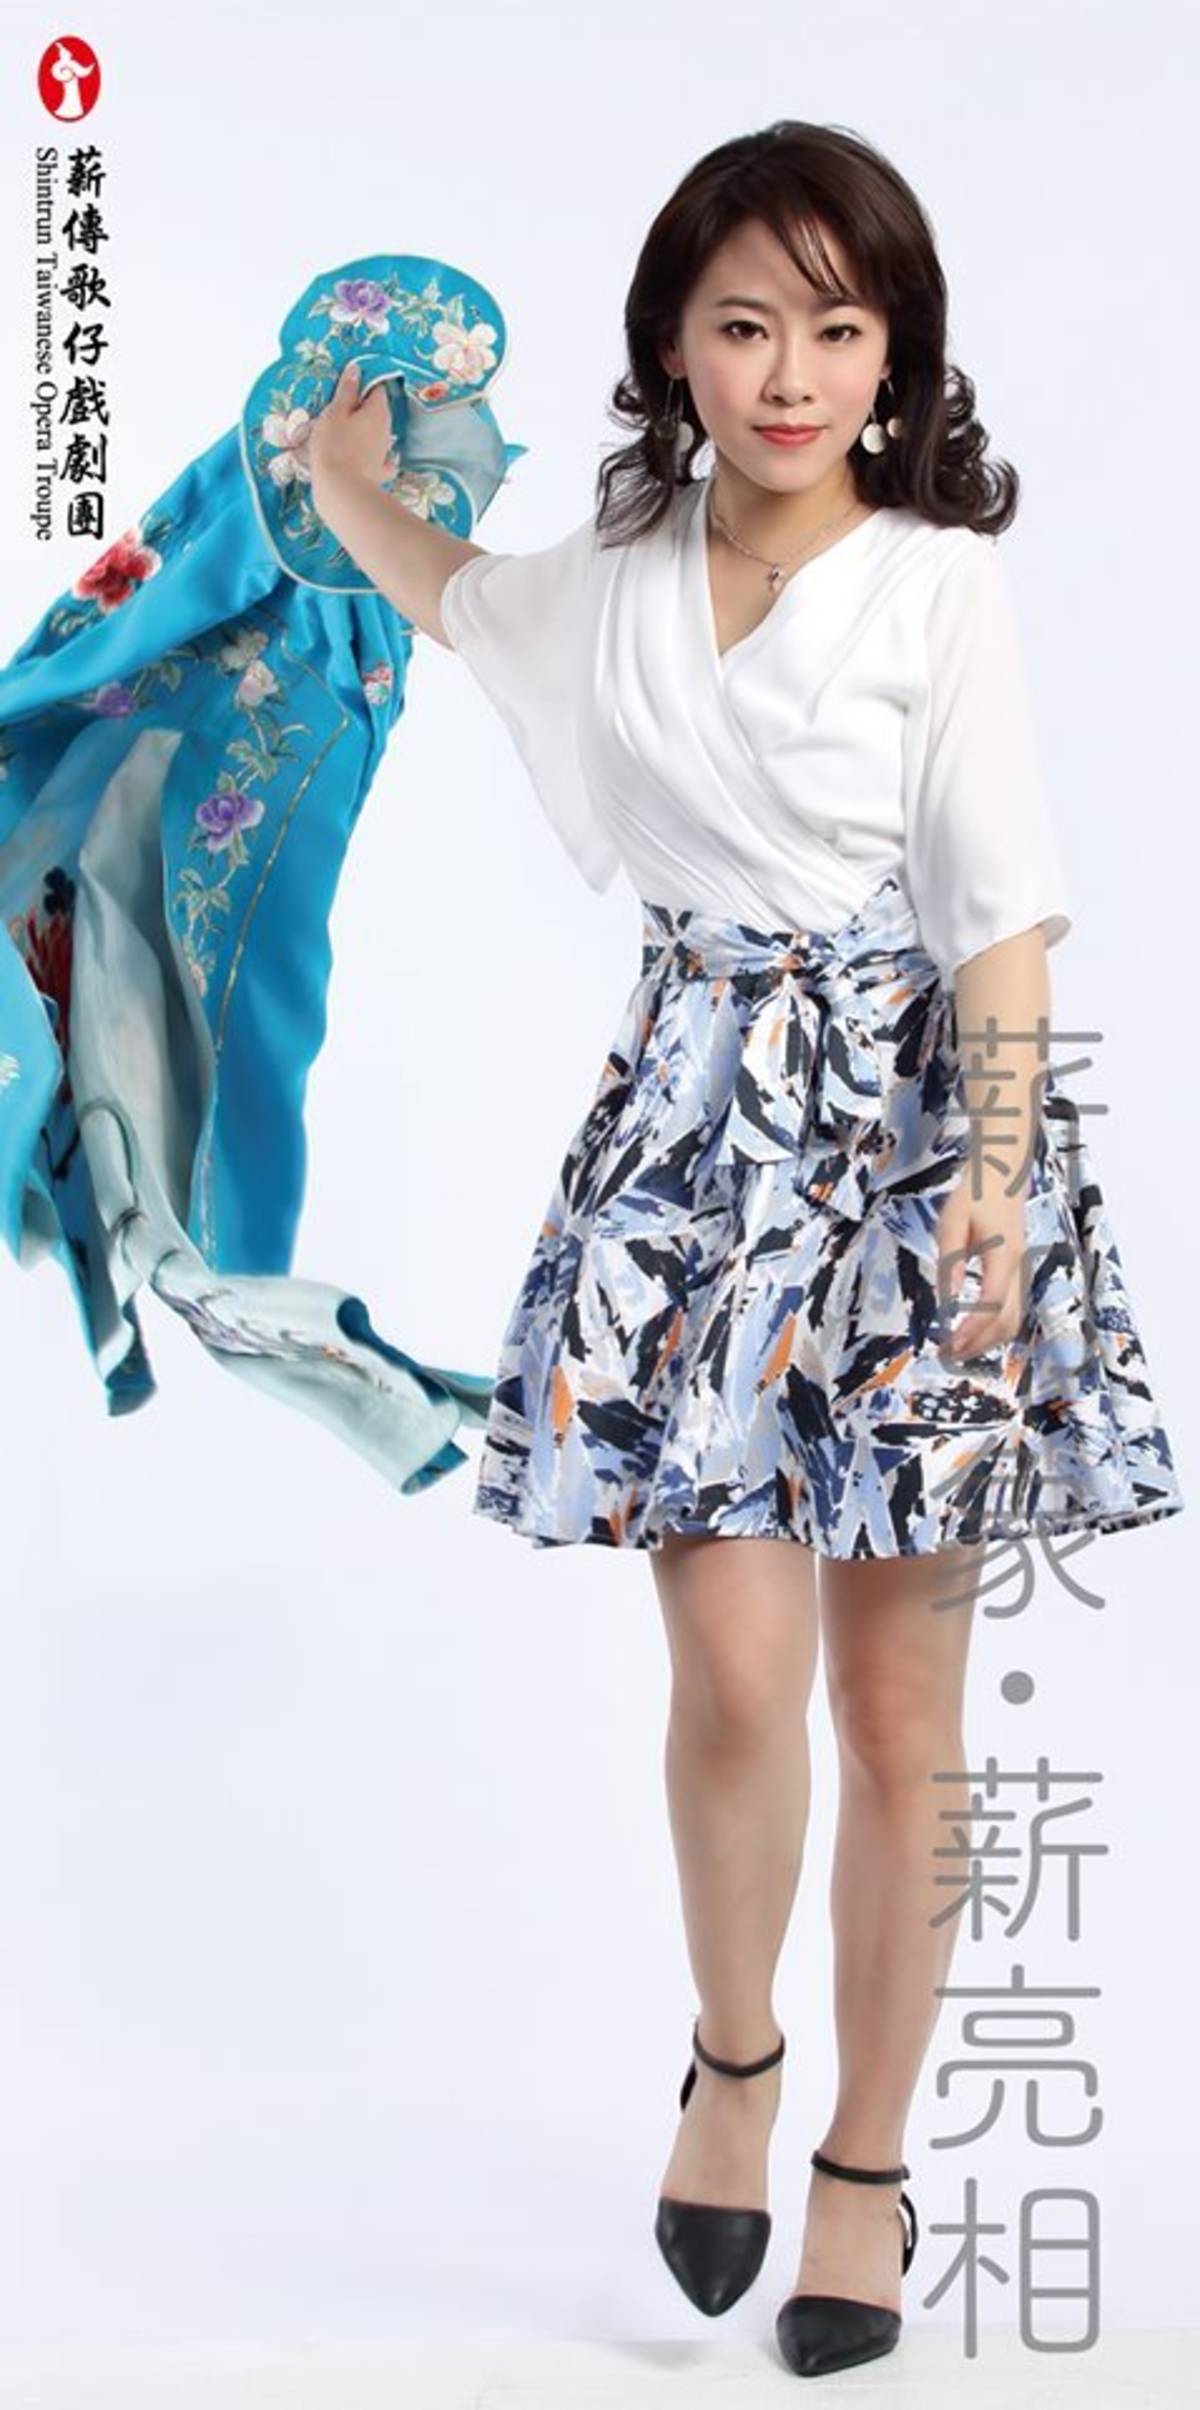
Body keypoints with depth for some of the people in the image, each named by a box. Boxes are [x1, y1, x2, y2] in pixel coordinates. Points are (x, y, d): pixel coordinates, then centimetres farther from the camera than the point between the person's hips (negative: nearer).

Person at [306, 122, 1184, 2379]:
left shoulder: (939, 583, -4)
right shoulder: (617, 575, 9)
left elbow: (1002, 908, -7)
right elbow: (463, 600, 33)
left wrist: (998, 1175, -16)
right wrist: (352, 489, 18)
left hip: (909, 1116, -2)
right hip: (697, 1121, 2)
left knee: (899, 1695, 4)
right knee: (734, 1665, -7)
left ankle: (867, 2158, 21)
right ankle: (732, 2059, 22)